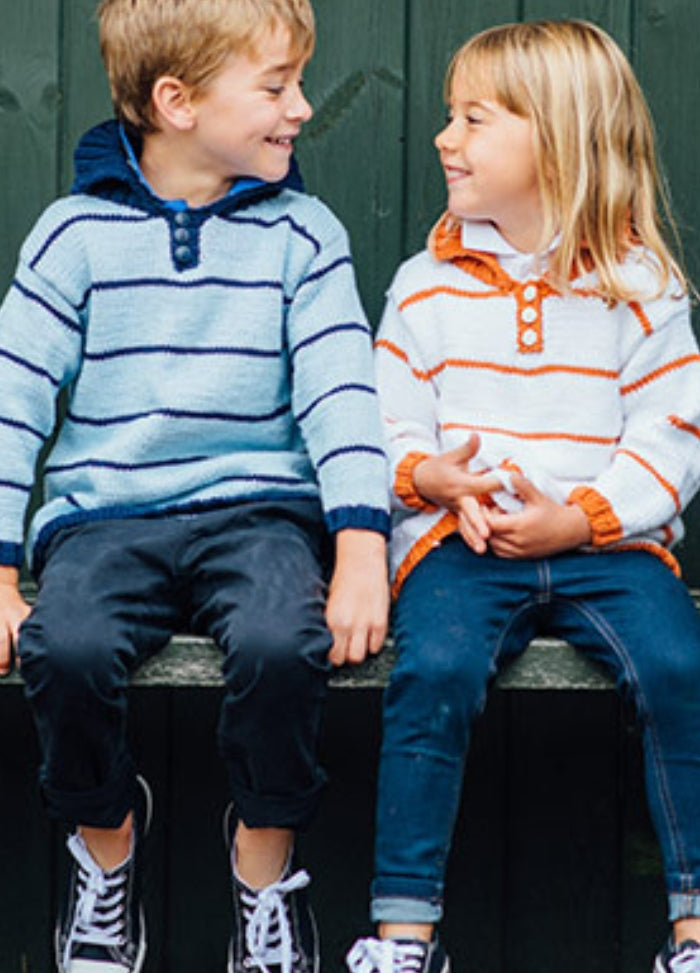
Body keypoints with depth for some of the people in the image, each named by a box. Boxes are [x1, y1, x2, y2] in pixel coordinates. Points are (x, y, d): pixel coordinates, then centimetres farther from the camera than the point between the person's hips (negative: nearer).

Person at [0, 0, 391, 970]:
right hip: (106, 513, 0)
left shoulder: (302, 234, 8)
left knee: (281, 643, -33)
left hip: (257, 505, 0)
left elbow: (341, 393, 0)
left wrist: (361, 553, -15)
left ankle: (266, 855, -3)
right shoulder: (80, 231, 5)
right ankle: (105, 837, 1)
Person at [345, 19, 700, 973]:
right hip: (458, 536, 1)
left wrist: (578, 517, -12)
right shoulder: (426, 285, 11)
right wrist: (431, 477, -13)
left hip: (603, 541, 0)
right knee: (435, 669, -29)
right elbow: (387, 419, 9)